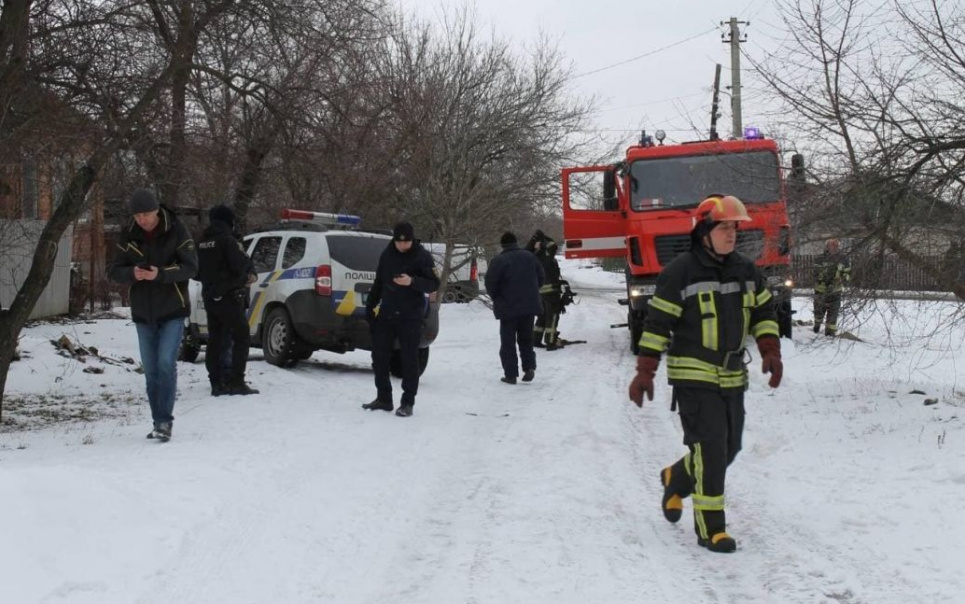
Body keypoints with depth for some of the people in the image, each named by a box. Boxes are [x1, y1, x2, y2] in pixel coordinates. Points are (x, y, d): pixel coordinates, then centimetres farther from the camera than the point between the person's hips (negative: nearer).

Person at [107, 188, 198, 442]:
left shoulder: (176, 231, -10)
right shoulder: (128, 235, 0)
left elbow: (190, 267, -13)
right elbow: (114, 270, 0)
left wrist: (161, 274, -28)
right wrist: (132, 273, -22)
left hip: (172, 311, -4)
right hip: (143, 313, 4)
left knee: (166, 363, -16)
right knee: (151, 370, 8)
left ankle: (165, 421, -10)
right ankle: (158, 422, 18)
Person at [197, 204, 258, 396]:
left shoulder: (202, 242, 12)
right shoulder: (227, 240, -13)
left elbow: (198, 272, 19)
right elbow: (240, 265, -19)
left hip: (210, 298, 8)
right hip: (229, 296, -8)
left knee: (215, 340, 10)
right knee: (241, 338, -2)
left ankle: (217, 383, 9)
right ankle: (236, 382, -9)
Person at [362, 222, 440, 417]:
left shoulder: (422, 256, -7)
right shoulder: (387, 254, 9)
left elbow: (434, 284, -12)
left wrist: (412, 281, -28)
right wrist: (370, 306, 16)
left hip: (410, 317, -5)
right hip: (386, 313, 5)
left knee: (409, 359, -3)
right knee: (379, 355, 6)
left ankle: (408, 403, 3)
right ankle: (383, 398, 16)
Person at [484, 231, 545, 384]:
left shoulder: (499, 260, -12)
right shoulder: (529, 257, 3)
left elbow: (490, 282, -13)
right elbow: (541, 277, 9)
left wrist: (496, 297, 6)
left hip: (508, 308, -4)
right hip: (529, 306, 4)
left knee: (508, 342, 4)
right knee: (526, 339, 17)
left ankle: (511, 374, 2)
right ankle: (529, 367, 1)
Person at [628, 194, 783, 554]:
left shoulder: (745, 272, 7)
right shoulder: (680, 273, -11)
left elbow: (764, 313, 16)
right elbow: (657, 323, -10)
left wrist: (771, 353, 0)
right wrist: (644, 372, -11)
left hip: (732, 376, 7)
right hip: (693, 376, -7)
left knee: (729, 447, 13)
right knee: (709, 447, -11)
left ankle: (676, 480, 39)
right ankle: (710, 527, -1)